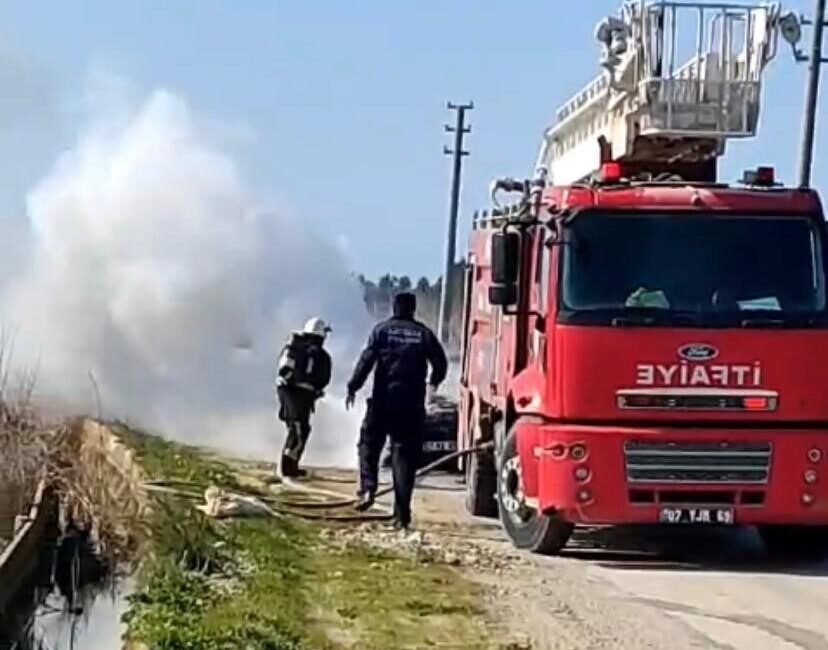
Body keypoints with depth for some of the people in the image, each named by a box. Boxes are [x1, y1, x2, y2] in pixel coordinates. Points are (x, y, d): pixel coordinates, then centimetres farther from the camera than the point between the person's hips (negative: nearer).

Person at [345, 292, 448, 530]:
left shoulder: (382, 330, 0)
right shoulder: (424, 334, 6)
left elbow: (366, 360, -8)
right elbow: (440, 362, 8)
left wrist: (353, 387, -3)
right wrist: (433, 383, 27)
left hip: (383, 399, -1)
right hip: (413, 403, 1)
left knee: (369, 444, 15)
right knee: (405, 455, 3)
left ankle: (368, 488, -9)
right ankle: (402, 513, -2)